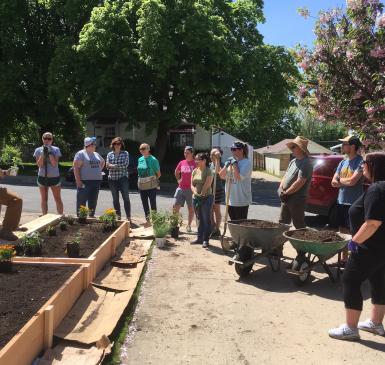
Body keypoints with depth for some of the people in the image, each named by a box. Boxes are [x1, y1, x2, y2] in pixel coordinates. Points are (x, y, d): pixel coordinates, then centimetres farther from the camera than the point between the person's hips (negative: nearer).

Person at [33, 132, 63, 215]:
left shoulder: (56, 150, -2)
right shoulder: (38, 150, 1)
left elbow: (55, 163, -11)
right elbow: (39, 164, -7)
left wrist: (50, 153, -19)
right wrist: (43, 154, -17)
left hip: (54, 177, -1)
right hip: (42, 177, 1)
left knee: (58, 199, 1)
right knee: (44, 199, 10)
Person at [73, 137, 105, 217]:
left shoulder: (96, 154, 16)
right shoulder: (81, 154, -6)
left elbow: (102, 162, 36)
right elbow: (76, 167, -12)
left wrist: (99, 170, 19)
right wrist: (78, 180, -19)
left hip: (96, 181, 7)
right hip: (85, 181, -7)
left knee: (93, 201, 11)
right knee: (82, 201, -4)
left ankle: (91, 215, 20)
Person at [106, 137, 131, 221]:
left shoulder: (125, 153, 3)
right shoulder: (109, 154, 10)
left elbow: (125, 165, -10)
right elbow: (108, 166, 0)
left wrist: (113, 166, -9)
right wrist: (119, 166, -14)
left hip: (123, 178, -3)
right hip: (112, 179, 3)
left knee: (126, 198, -7)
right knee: (115, 199, 8)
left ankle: (128, 217, -4)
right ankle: (118, 216, 18)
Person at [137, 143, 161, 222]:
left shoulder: (153, 160, -10)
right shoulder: (140, 159, 8)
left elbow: (158, 174, -5)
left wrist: (153, 180, 0)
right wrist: (140, 181, 8)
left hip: (151, 186, -6)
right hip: (142, 185, 6)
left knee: (153, 204, -2)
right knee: (144, 204, 13)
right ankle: (147, 220, 25)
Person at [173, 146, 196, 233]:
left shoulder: (195, 163, -8)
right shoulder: (182, 163, 7)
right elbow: (176, 172, 24)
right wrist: (178, 180, 11)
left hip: (190, 189, -4)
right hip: (181, 188, 4)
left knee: (191, 208, 7)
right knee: (175, 207, 2)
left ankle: (188, 226, 18)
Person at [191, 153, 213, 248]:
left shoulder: (208, 171, -9)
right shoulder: (195, 171, 10)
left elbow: (207, 185, -16)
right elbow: (192, 184, 8)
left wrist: (202, 194, -15)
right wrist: (195, 193, -8)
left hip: (206, 198, -6)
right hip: (196, 198, 6)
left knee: (206, 219, 0)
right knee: (200, 219, 14)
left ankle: (206, 240, 7)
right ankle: (199, 238, 23)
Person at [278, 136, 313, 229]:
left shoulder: (306, 163, -15)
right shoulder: (293, 161, 14)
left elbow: (299, 182, -22)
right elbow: (285, 176, 16)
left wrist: (286, 193, -15)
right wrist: (281, 188, -1)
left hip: (297, 199, -9)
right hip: (286, 198, 9)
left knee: (299, 225, 0)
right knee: (282, 223, 14)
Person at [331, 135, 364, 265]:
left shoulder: (360, 162, -12)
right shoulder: (343, 162, 11)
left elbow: (352, 181, -22)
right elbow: (334, 182, 7)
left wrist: (341, 180, -2)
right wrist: (347, 182, -10)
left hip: (354, 204, -7)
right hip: (341, 202, 8)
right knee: (343, 232, 15)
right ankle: (344, 258, 26)